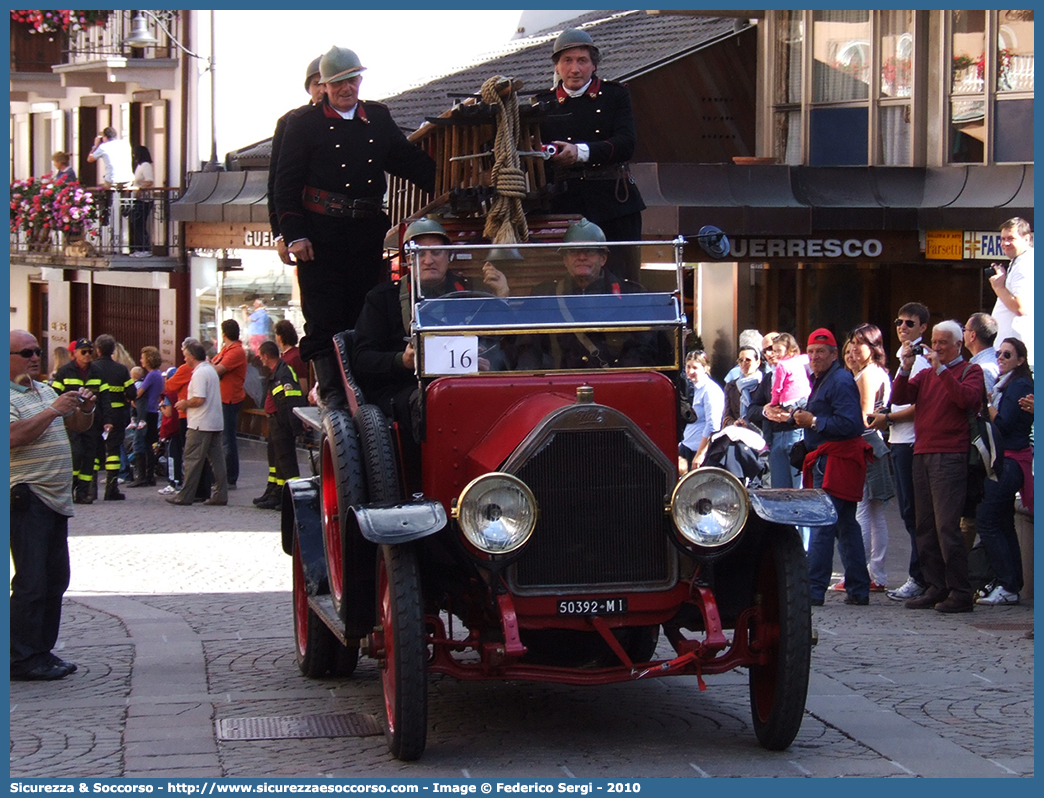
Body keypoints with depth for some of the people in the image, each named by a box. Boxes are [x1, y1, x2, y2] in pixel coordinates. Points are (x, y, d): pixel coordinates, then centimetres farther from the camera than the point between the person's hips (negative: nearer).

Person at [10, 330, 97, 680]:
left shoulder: (45, 390, 19)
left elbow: (78, 427, 25)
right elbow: (15, 435, -24)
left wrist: (86, 409, 4)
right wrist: (53, 411, -24)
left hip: (56, 499, 9)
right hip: (27, 500, -9)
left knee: (56, 579, 10)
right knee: (31, 582, -9)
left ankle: (42, 650, 17)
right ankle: (22, 660, -6)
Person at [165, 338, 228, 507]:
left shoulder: (199, 373, -15)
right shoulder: (211, 370, 16)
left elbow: (199, 399, -23)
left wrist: (185, 404, -5)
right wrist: (187, 404, 15)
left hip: (200, 425, -9)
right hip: (216, 423, 9)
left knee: (192, 459, -4)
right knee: (216, 458, 8)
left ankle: (185, 495, -2)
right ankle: (220, 494, 7)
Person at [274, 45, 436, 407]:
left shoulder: (379, 118, 14)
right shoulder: (304, 124, 4)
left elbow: (410, 161, 16)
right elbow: (286, 183, 0)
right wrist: (294, 235, -9)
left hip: (368, 235, 4)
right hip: (321, 237, -3)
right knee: (323, 320, -7)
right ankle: (332, 393, -8)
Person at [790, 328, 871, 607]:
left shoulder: (840, 381, -13)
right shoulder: (821, 380, 20)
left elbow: (851, 424, -23)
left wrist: (813, 422, -17)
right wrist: (803, 418, 11)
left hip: (834, 465, -11)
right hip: (825, 463, 11)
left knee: (821, 526, -12)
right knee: (846, 526, 12)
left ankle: (813, 589, -12)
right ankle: (858, 590, 16)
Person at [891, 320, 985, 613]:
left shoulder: (970, 371, 4)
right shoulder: (926, 374, 19)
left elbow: (967, 398, -16)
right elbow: (900, 397, 8)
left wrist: (940, 369, -16)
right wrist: (906, 368, -5)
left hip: (950, 456, -7)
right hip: (922, 454, 7)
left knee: (947, 526, -12)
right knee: (925, 526, 6)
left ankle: (961, 593, -9)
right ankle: (936, 587, 11)